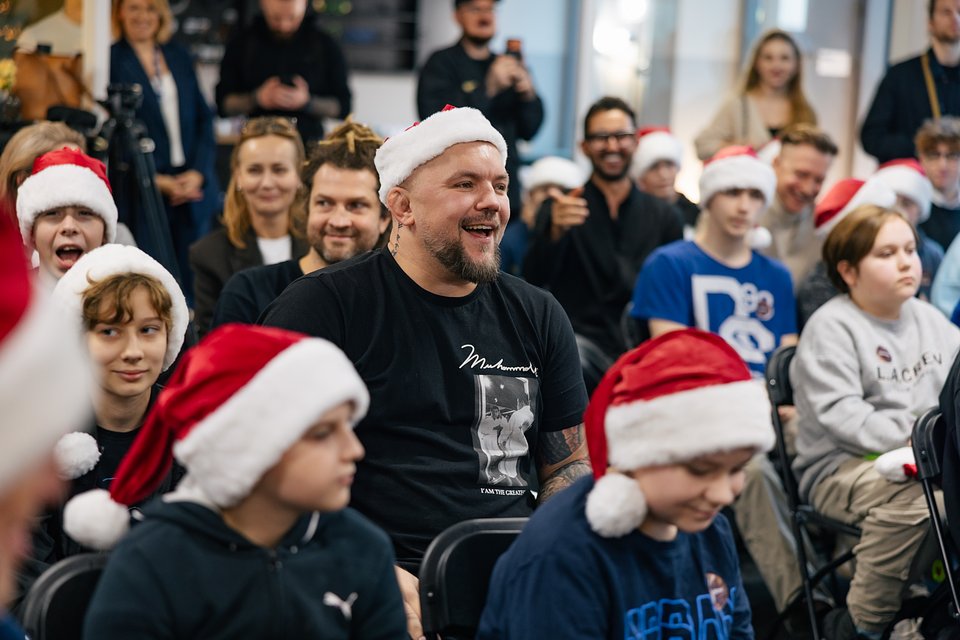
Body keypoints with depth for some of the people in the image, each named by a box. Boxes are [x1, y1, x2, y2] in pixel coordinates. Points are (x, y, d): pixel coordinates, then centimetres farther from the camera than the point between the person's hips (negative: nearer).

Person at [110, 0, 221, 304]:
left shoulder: (179, 56, 15)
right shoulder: (111, 59, -1)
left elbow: (203, 118, 14)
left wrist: (198, 171, -2)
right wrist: (157, 181, -11)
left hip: (194, 185, 4)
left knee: (190, 284, 3)